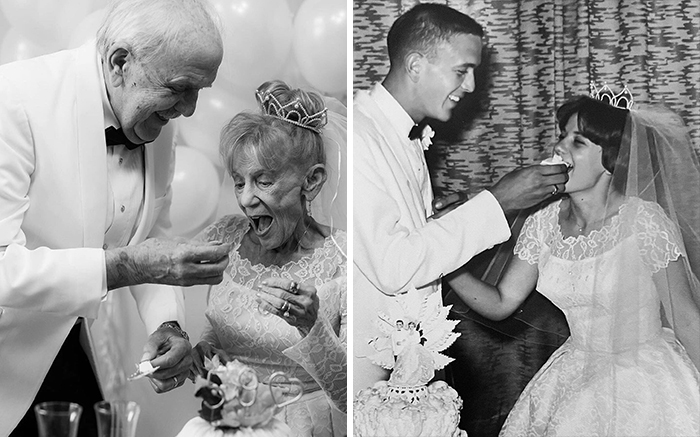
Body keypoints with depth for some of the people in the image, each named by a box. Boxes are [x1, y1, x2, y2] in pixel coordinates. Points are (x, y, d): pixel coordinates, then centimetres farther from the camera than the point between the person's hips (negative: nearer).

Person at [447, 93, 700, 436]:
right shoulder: (543, 222, -5)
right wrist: (448, 266, -18)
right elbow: (501, 304, -2)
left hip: (646, 378, -4)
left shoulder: (644, 221, -19)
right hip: (575, 378, 5)